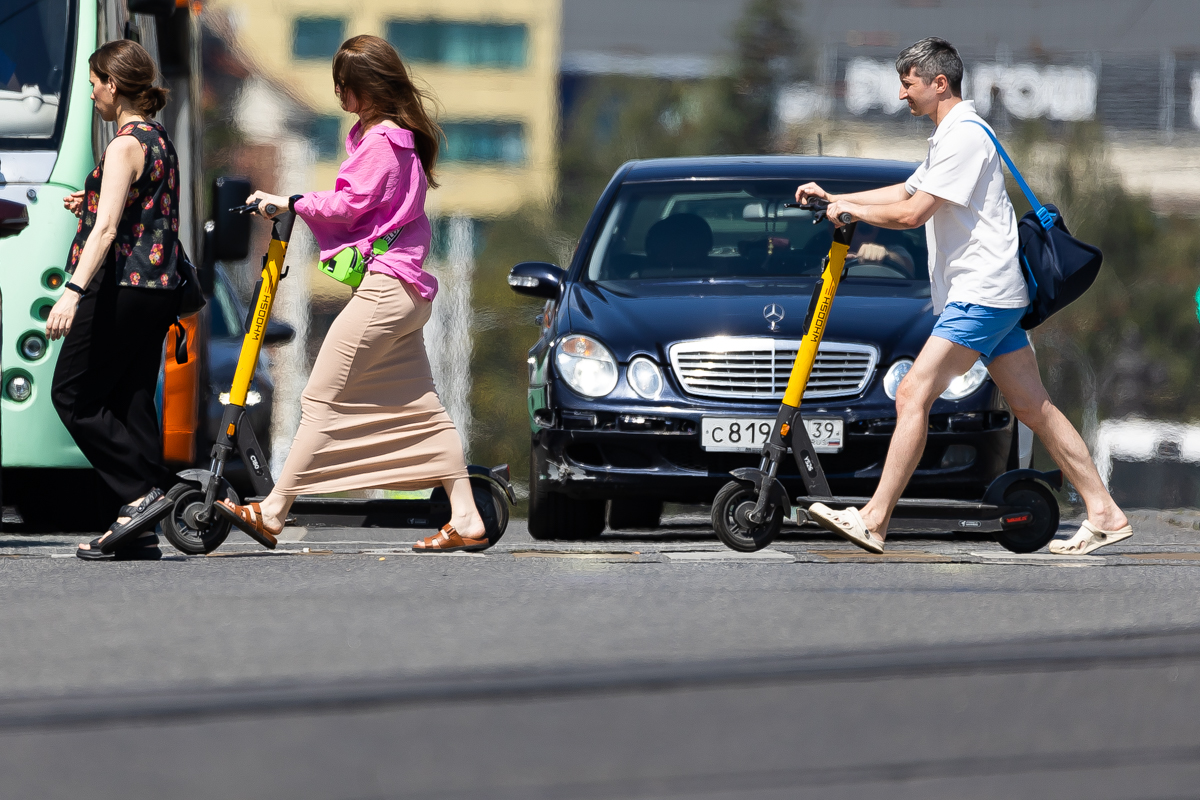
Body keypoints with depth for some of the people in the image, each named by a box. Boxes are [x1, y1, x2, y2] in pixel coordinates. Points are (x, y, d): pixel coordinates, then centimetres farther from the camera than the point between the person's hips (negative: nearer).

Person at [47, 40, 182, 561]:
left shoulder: (125, 146, -11)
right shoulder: (161, 143, 16)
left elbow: (107, 229, -21)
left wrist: (74, 290, -27)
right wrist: (94, 207, 22)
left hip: (121, 286, -9)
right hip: (158, 291, 9)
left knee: (73, 395, -2)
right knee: (131, 401, 7)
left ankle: (141, 494, -11)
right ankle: (141, 531, 3)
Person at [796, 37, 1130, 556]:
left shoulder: (965, 135, -12)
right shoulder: (950, 137, 21)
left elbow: (912, 214, -17)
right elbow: (904, 193, 34)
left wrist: (850, 210, -4)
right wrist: (833, 198, 29)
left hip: (981, 293, -11)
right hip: (994, 295, 11)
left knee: (913, 395, -14)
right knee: (1033, 407, 8)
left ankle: (873, 521, -18)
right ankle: (1105, 515, 6)